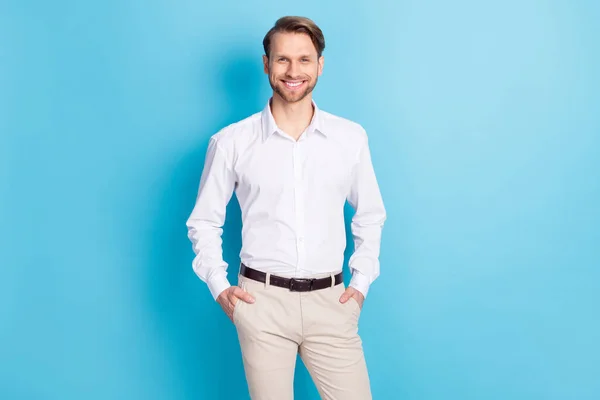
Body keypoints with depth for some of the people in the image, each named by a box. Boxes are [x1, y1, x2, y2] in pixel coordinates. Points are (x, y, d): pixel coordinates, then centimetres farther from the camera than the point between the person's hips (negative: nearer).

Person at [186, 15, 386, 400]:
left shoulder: (351, 137, 2)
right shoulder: (231, 142, -3)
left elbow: (370, 215, 13)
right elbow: (204, 221, 8)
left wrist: (362, 282, 7)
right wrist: (219, 286, 0)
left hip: (330, 301, 1)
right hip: (262, 300, -1)